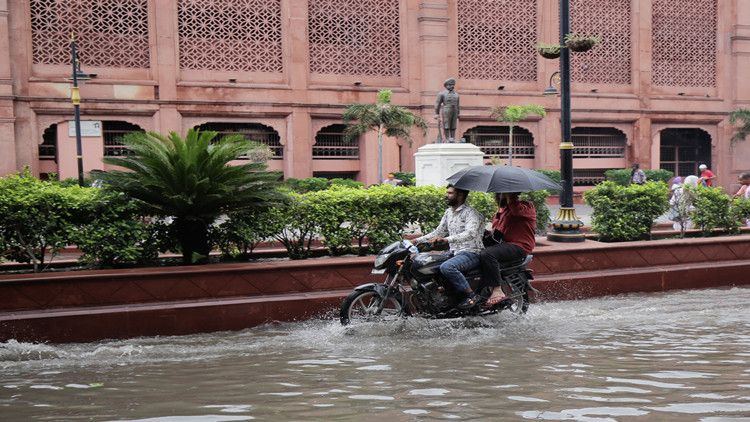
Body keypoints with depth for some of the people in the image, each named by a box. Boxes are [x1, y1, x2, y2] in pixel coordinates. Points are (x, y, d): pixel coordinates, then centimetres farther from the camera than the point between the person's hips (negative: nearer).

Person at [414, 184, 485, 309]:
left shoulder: (470, 212, -10)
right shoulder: (448, 212, 17)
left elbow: (471, 233, -28)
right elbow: (439, 232, 22)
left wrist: (447, 240, -41)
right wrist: (417, 240, 10)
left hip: (471, 253, -9)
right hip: (453, 252, 9)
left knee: (446, 267, -34)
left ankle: (471, 295, -22)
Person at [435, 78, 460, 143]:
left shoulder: (456, 94, 14)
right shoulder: (442, 94, -1)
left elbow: (457, 105, 19)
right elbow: (438, 104, -3)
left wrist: (458, 114, 15)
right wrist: (436, 114, -8)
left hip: (454, 112, 5)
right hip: (446, 112, -5)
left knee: (453, 126, 3)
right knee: (446, 126, -6)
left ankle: (453, 139, 4)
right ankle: (447, 139, -4)